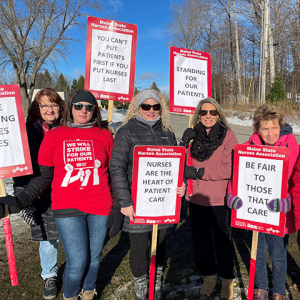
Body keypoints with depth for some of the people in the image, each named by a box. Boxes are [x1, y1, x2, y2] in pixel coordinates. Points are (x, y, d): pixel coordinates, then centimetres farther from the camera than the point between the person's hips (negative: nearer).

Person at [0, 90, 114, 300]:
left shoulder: (105, 136, 3)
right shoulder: (54, 136, 2)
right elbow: (44, 176, 4)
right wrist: (21, 200, -6)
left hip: (100, 207, 2)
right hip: (67, 208, -1)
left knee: (94, 258, 14)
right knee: (77, 263, -1)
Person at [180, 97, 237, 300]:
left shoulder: (228, 136, -8)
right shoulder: (193, 136, 4)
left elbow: (230, 169, -16)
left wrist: (199, 172, -19)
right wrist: (184, 143, -13)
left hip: (220, 200, -3)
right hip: (196, 199, 4)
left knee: (222, 241, 11)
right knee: (201, 242, 16)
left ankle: (227, 280, 37)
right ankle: (209, 277, 40)